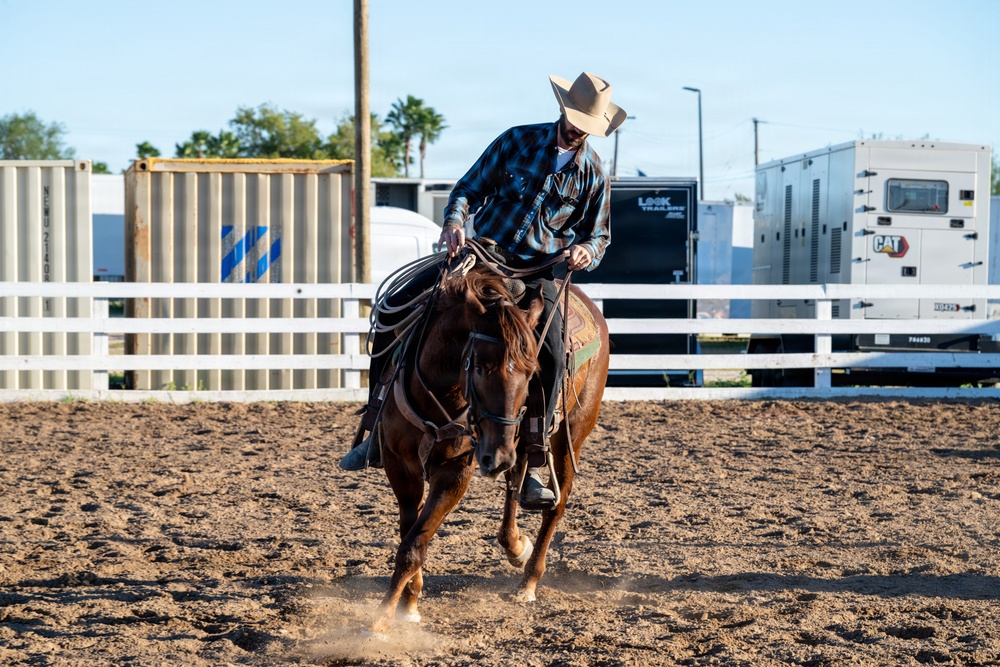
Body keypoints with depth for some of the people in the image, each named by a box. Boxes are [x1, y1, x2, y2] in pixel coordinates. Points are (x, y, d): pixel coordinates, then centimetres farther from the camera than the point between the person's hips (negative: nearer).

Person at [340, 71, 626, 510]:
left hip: (538, 273, -1)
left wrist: (586, 251, -13)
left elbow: (599, 234, 12)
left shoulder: (592, 171, 3)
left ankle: (528, 468, -16)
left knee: (550, 358, -25)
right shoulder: (517, 141, 2)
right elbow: (469, 189, 4)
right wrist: (455, 221, -18)